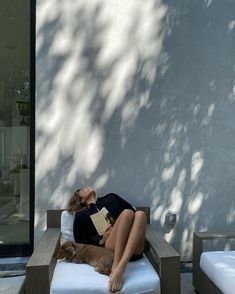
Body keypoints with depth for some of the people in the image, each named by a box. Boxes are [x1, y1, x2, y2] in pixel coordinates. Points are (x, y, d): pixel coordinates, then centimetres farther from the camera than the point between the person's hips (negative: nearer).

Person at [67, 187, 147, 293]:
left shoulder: (111, 198, 28)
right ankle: (115, 266, -35)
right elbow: (80, 243, 14)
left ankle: (119, 269, -40)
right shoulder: (81, 215, 23)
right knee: (127, 212, -25)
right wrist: (101, 240, -2)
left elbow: (134, 214, 21)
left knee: (140, 214, -27)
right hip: (108, 247, -2)